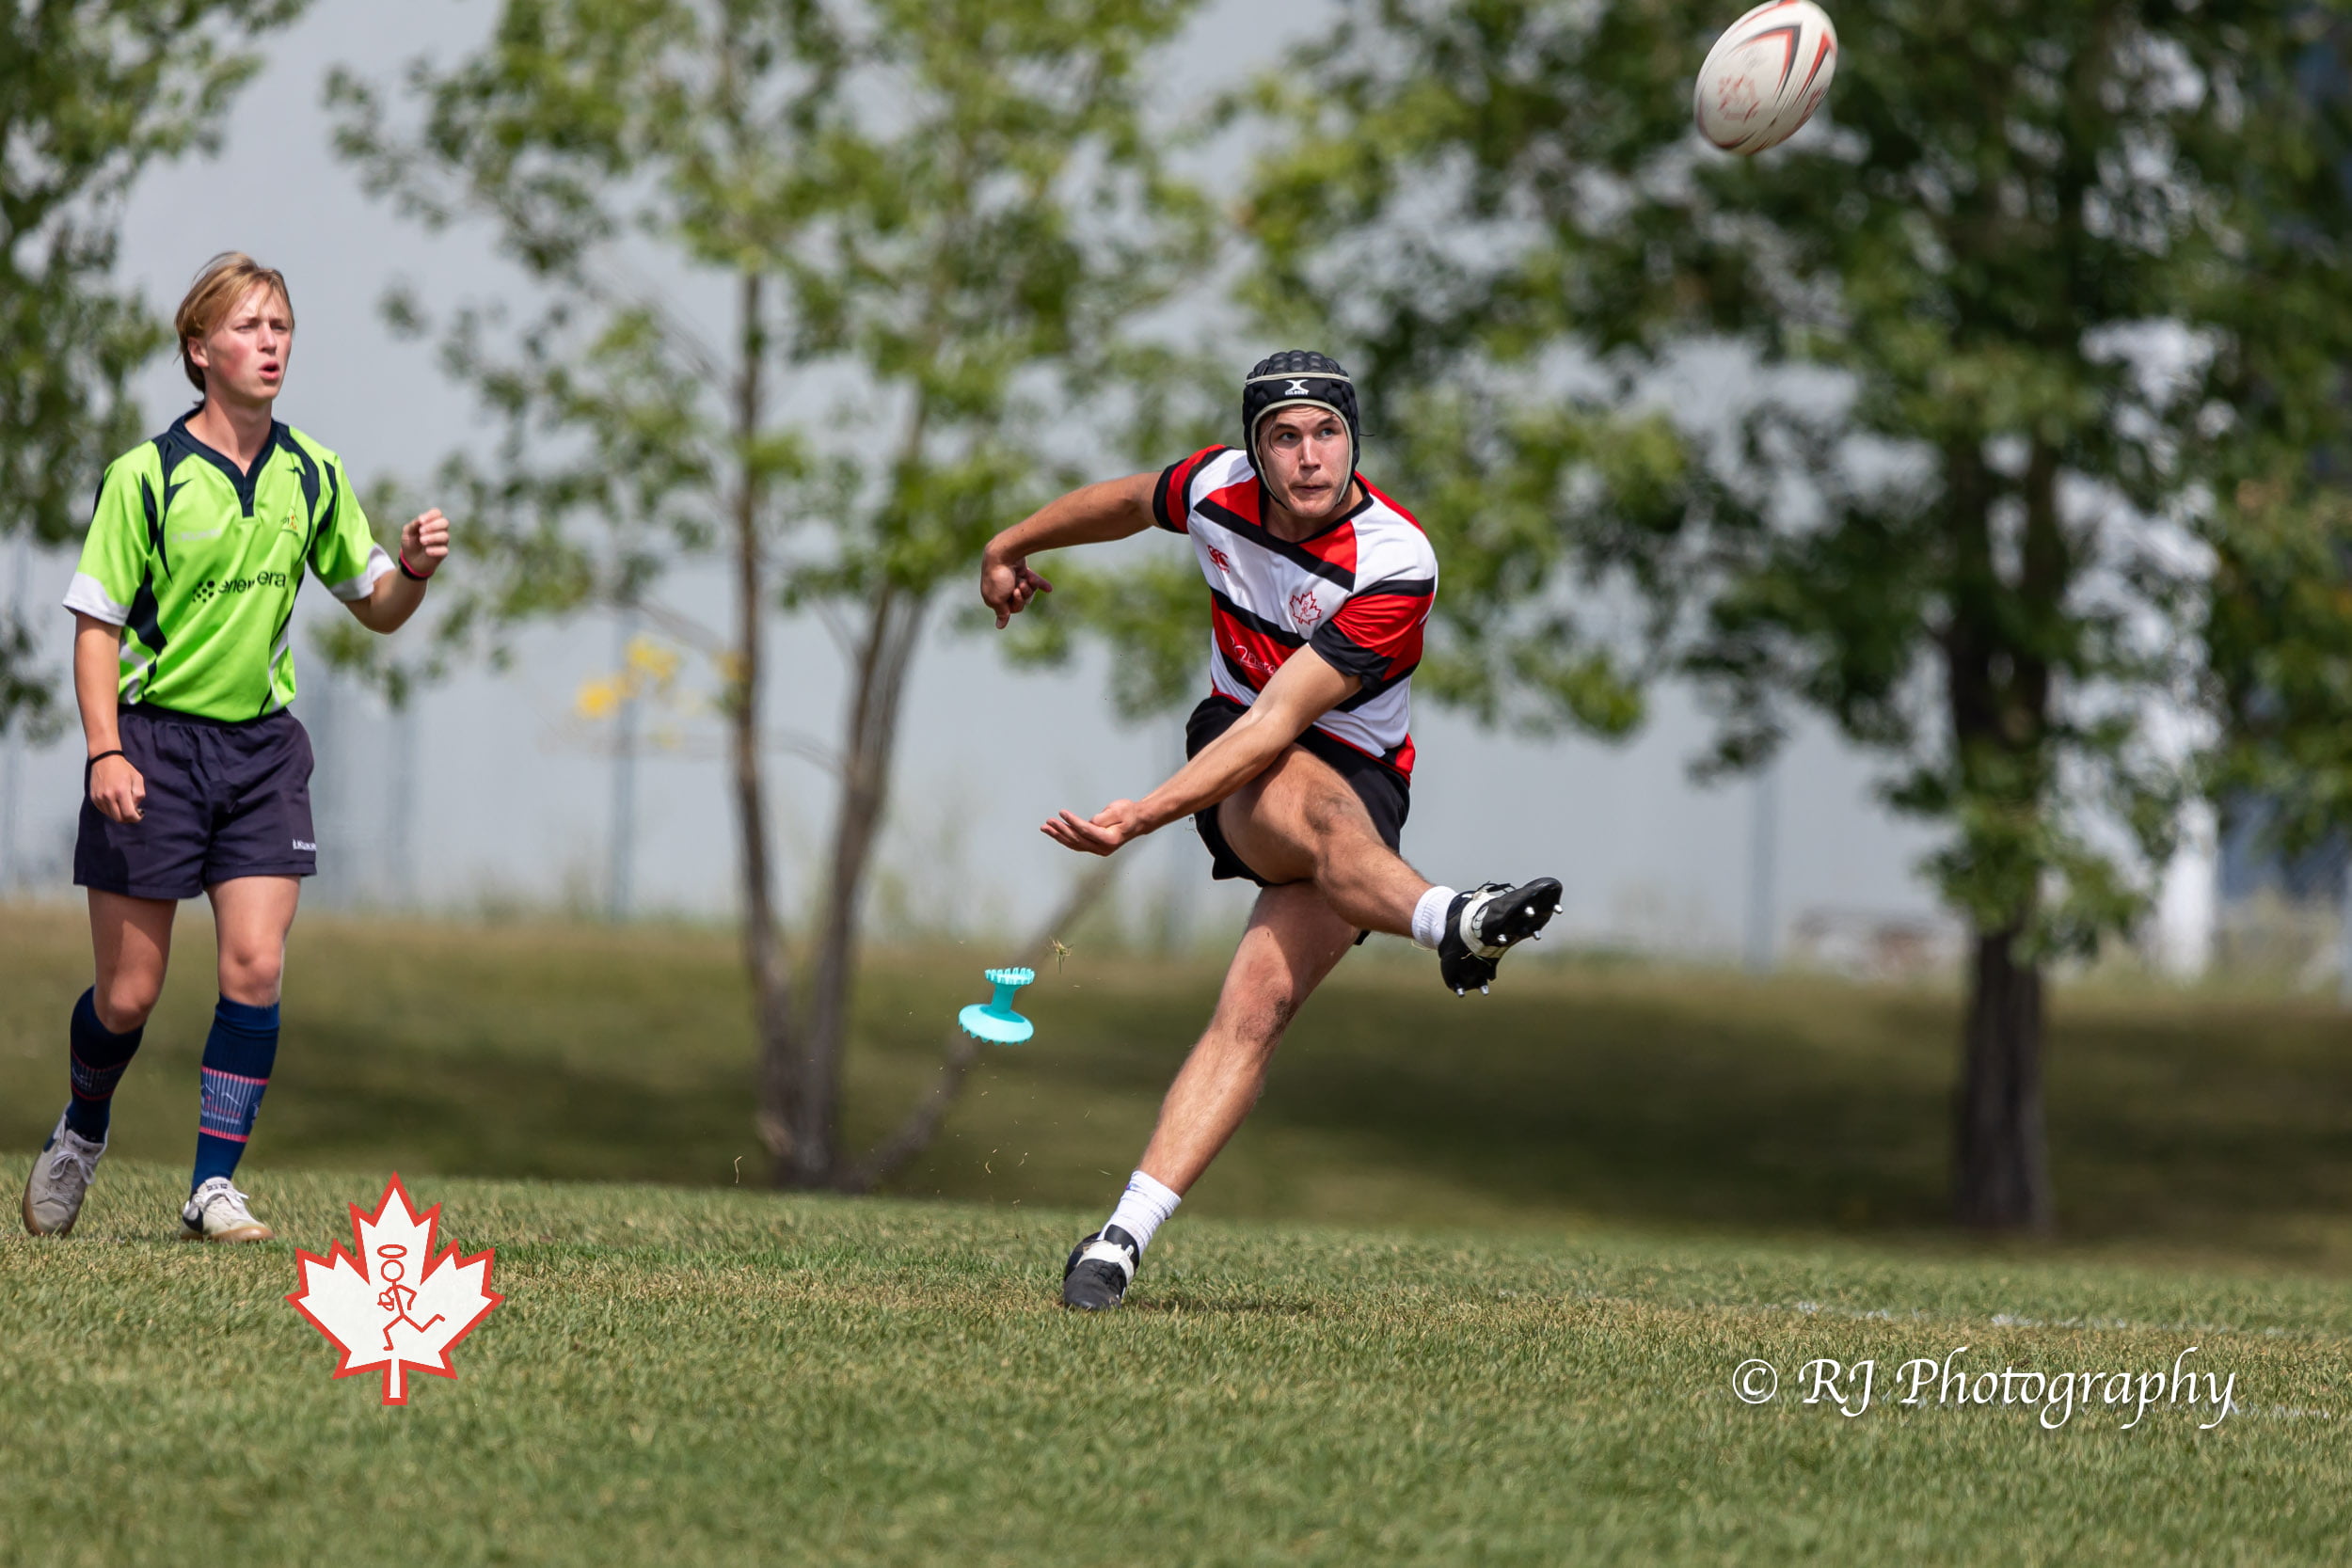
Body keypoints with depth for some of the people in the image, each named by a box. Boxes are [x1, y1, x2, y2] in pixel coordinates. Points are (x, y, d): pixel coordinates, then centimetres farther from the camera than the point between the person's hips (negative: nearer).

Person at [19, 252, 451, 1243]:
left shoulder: (311, 477, 5)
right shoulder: (145, 476, -9)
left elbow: (374, 607, 15)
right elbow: (96, 622, -8)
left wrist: (412, 571, -8)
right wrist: (106, 751, -19)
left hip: (262, 743, 3)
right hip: (155, 741, -3)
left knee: (255, 969, -11)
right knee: (129, 994, 1)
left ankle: (213, 1188, -3)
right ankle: (82, 1132, 31)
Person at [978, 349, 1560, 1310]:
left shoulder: (1395, 566, -22)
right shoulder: (1217, 488, -8)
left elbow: (1280, 723, -26)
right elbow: (1125, 503, 18)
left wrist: (1139, 818, -33)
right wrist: (1012, 547, 36)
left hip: (1357, 779, -2)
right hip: (1235, 758, 2)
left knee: (1260, 1005, -25)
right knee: (1319, 807, -37)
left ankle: (1121, 1240, -31)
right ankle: (1449, 923, -68)